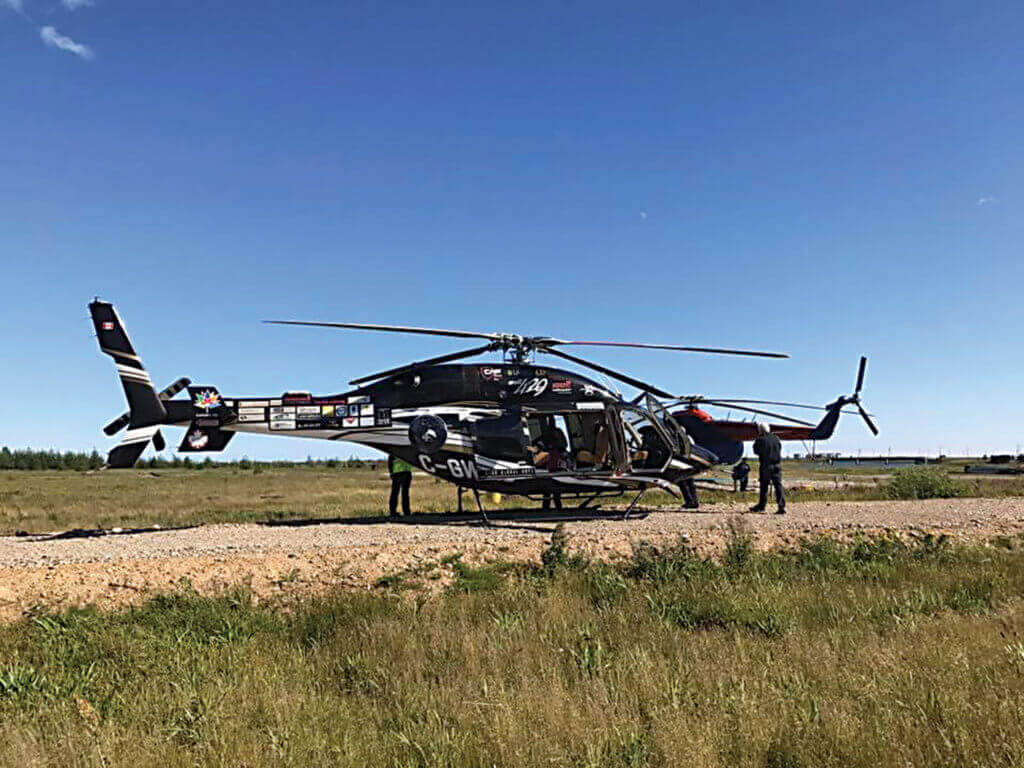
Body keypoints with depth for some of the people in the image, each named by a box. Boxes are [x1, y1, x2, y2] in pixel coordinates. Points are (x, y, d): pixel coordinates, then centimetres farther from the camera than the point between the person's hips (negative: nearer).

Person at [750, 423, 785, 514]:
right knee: (778, 485, 3)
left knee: (764, 486, 6)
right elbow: (780, 449, 14)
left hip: (766, 466, -4)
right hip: (777, 465, 4)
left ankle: (761, 506, 15)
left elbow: (756, 451, 1)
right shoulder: (776, 438, 5)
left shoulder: (760, 440, -9)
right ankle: (781, 507, -3)